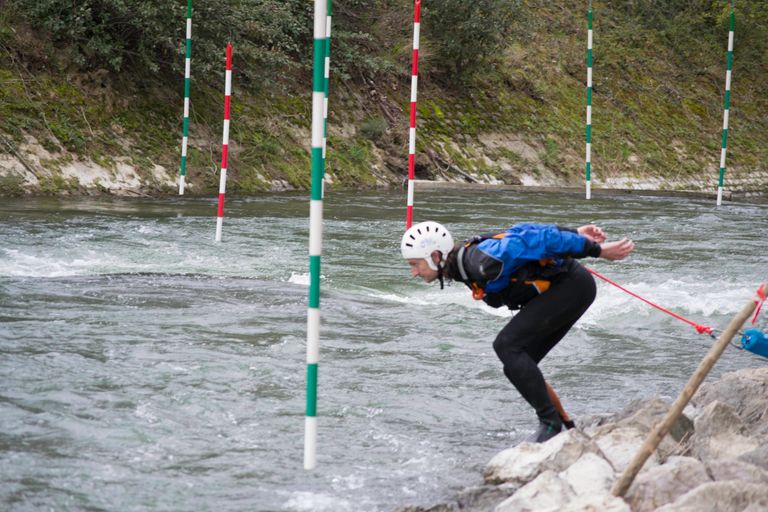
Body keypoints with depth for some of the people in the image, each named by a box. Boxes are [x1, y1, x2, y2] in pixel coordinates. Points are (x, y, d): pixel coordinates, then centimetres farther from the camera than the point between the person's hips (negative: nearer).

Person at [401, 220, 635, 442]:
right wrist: (574, 234, 10)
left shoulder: (482, 263, -27)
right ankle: (571, 431, 16)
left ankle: (550, 424, -14)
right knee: (517, 368, 7)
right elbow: (522, 232, 9)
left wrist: (598, 251, -20)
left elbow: (538, 240, -26)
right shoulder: (468, 261, 3)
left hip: (572, 285, -10)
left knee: (506, 345, -19)